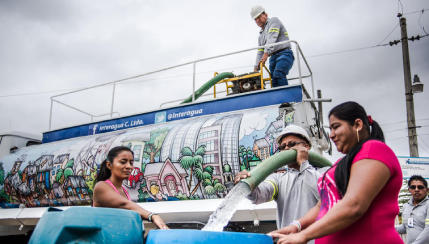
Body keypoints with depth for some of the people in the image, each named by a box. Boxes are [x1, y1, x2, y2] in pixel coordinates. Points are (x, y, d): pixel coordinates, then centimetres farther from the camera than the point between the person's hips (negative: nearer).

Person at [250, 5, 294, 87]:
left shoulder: (274, 21, 6)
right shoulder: (261, 34, 28)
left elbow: (272, 38, -12)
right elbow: (260, 52, 24)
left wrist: (266, 53, -25)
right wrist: (256, 68, 12)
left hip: (284, 54, -7)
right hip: (273, 57, 7)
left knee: (278, 74, -30)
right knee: (274, 81, -10)